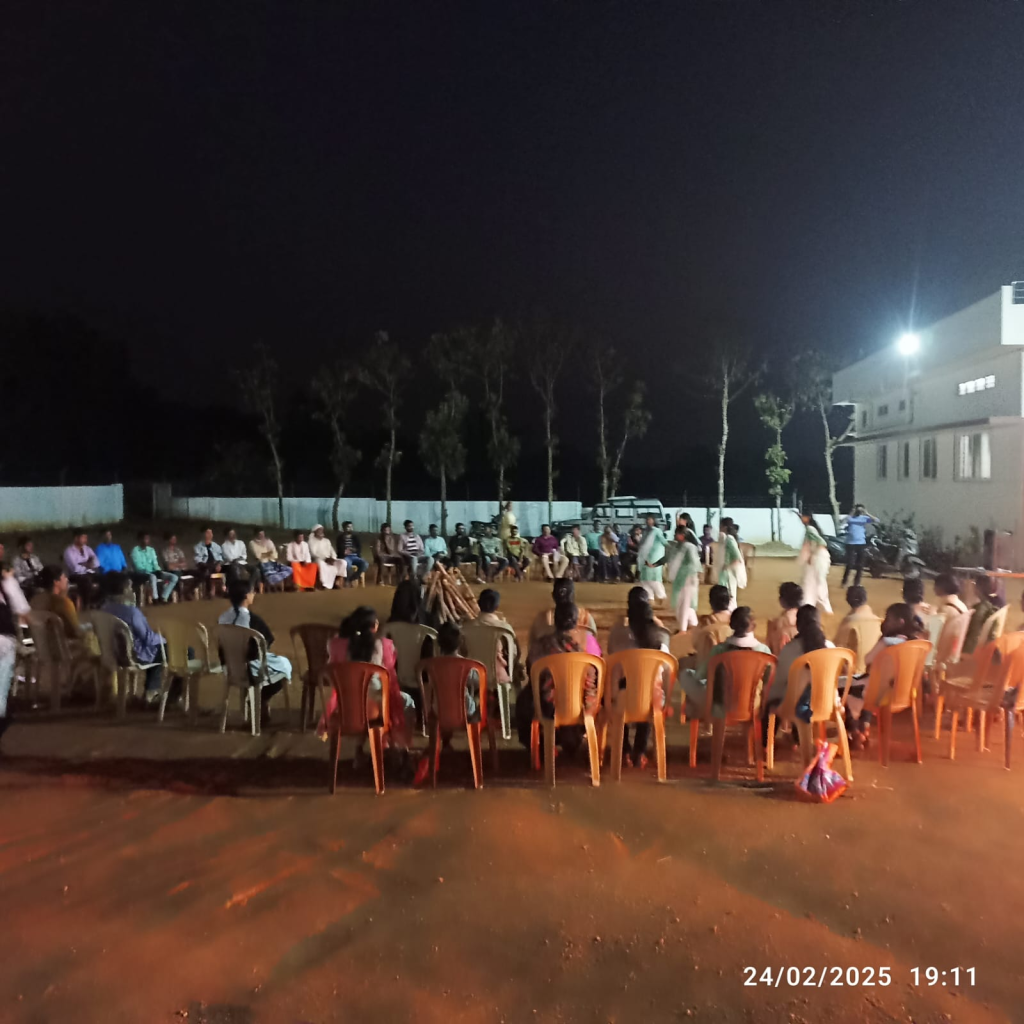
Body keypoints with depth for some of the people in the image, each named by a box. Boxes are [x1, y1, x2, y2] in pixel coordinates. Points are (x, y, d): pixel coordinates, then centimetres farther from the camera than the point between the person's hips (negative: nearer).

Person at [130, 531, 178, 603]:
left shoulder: (151, 550, 14)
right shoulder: (135, 551, -6)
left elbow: (155, 563, 10)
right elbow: (138, 566, -15)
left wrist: (158, 571, -9)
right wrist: (148, 571, -25)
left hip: (154, 572, 7)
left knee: (174, 577, -13)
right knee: (152, 576, -42)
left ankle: (163, 597, -18)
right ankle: (155, 598, -25)